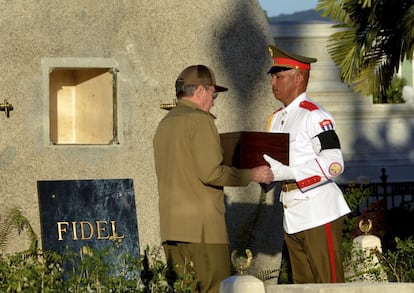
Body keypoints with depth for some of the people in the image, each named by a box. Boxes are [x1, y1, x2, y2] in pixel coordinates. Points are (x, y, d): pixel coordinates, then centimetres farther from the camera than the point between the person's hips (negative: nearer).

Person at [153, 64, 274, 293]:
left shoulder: (164, 124, 18)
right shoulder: (200, 120, -8)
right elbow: (211, 173, -15)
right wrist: (251, 175, -5)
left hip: (171, 226, 8)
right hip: (201, 225, -8)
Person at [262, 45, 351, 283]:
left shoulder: (314, 115, -12)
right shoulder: (277, 118, 16)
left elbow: (334, 163, -22)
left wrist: (287, 172, -27)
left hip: (319, 213, -9)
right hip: (292, 217, 9)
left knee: (329, 283, -6)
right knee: (303, 285, 13)